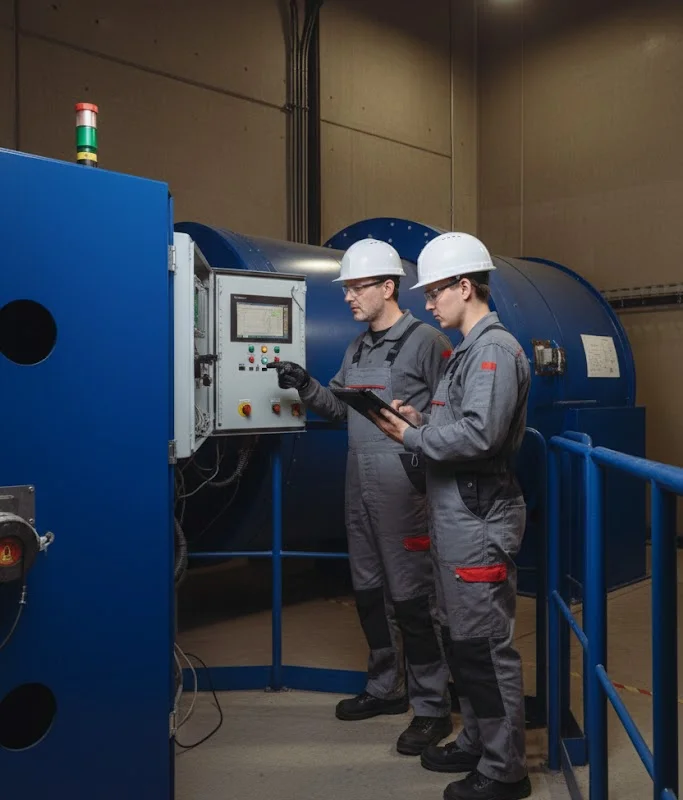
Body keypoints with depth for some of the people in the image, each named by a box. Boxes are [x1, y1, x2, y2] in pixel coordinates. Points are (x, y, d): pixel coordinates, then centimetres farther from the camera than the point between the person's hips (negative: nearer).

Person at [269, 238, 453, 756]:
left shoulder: (425, 341, -10)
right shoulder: (358, 349, 15)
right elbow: (339, 408, 17)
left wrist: (427, 455, -19)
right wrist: (305, 386, 2)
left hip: (403, 490, -8)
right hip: (360, 488, 8)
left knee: (411, 596, -3)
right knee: (369, 591, 16)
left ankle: (432, 708, 10)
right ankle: (385, 688, 32)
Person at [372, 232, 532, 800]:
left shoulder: (495, 348, -15)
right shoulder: (469, 350, 17)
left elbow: (479, 434, -26)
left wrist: (412, 437, -15)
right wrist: (420, 420, 4)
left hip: (480, 519, -10)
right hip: (457, 514, 10)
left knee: (486, 645, -1)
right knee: (461, 637, 19)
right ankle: (475, 743, 33)